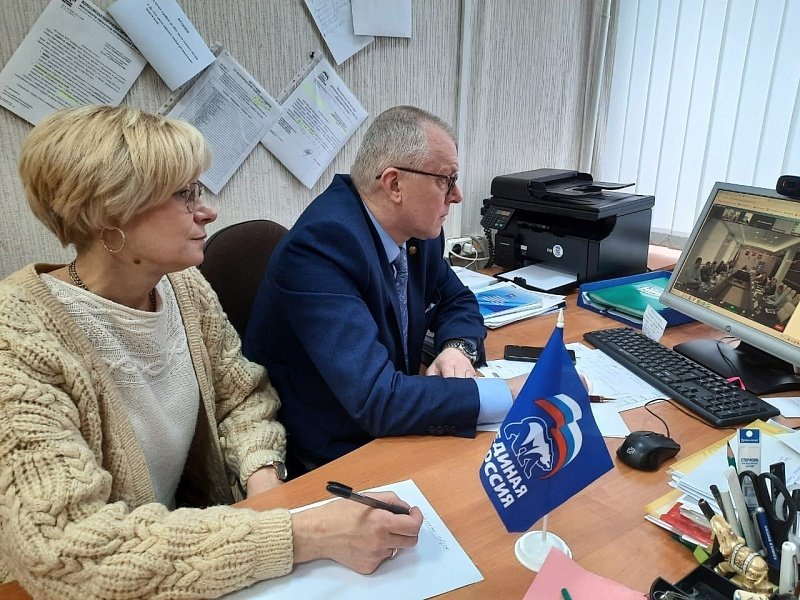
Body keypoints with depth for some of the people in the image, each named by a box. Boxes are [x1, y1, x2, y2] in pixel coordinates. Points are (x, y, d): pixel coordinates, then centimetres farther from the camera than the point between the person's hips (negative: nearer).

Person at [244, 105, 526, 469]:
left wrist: (458, 348, -10)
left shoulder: (418, 231, -4)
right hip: (328, 460, -7)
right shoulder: (321, 247, -27)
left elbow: (458, 302, 13)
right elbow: (377, 401, -33)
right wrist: (512, 395, -28)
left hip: (386, 434, 7)